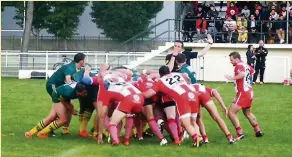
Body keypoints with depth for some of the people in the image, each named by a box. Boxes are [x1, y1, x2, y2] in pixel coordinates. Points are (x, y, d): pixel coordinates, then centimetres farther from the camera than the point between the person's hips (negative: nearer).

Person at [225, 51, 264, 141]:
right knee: (248, 113, 28)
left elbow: (242, 74, -38)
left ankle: (240, 134, -13)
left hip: (243, 93, -10)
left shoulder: (239, 66, -16)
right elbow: (252, 71, 31)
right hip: (249, 92, 10)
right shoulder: (245, 65, 10)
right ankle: (258, 131, 35)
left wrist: (232, 78, -43)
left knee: (231, 113, -11)